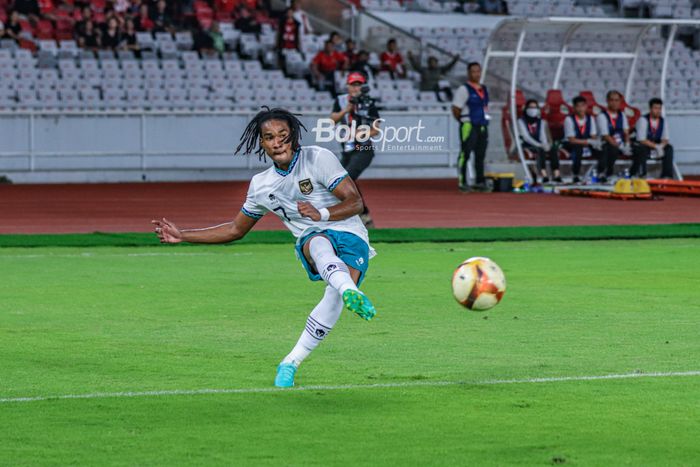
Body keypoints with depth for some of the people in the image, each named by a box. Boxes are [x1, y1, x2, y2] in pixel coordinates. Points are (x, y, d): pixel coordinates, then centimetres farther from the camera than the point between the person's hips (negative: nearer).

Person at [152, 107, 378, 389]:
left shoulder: (319, 158, -2)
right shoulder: (261, 185, 13)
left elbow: (355, 202, -7)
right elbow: (235, 230, 26)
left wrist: (321, 214, -26)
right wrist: (181, 236, 21)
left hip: (351, 239, -2)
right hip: (313, 240, 2)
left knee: (337, 293, -34)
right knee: (320, 244, -37)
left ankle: (291, 362, -29)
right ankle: (350, 292, -67)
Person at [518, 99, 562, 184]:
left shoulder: (541, 122, 18)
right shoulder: (521, 121, 3)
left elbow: (543, 136, 9)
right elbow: (525, 137, -9)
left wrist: (546, 145, -16)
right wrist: (539, 145, -21)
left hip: (539, 146, 4)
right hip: (527, 147, -4)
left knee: (553, 149, -27)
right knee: (540, 150, -37)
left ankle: (556, 175, -43)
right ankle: (544, 175, -52)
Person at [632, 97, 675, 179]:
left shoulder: (663, 121, 1)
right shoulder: (643, 120, -15)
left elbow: (665, 139, 0)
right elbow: (641, 140, -20)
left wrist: (661, 146, -24)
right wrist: (656, 146, -27)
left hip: (657, 147, 5)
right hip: (642, 147, -5)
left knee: (669, 148, -22)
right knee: (642, 149, -38)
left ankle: (667, 175, -21)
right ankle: (642, 174, -29)